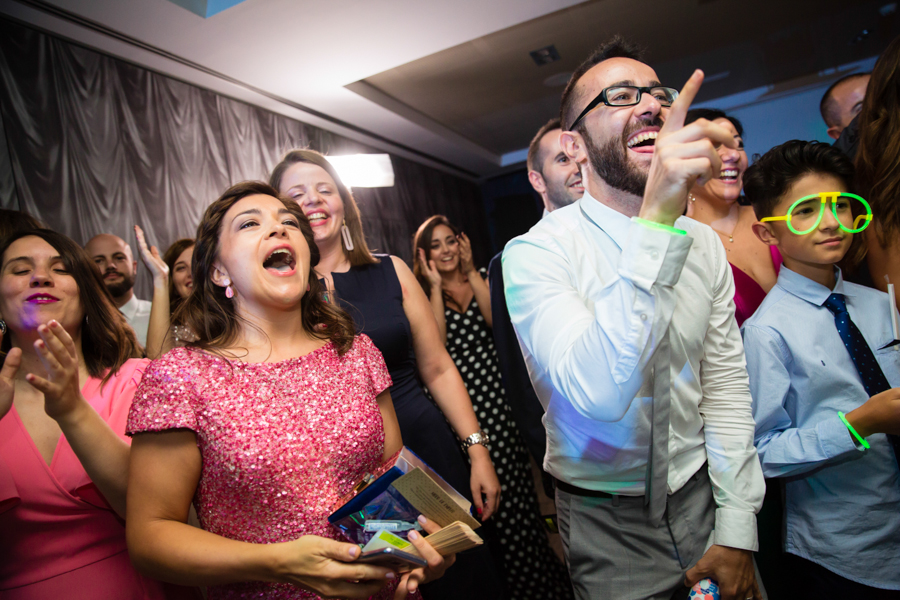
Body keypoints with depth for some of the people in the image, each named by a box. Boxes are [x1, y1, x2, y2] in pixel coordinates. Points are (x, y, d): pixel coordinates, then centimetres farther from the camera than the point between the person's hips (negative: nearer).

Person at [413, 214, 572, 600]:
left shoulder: (480, 279, 11)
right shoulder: (422, 293, 5)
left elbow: (498, 320, -9)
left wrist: (471, 272, -7)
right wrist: (436, 286, -9)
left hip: (498, 393, 2)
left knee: (515, 484, 3)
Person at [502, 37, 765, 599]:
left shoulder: (704, 243, -3)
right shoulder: (535, 252, -21)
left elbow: (726, 387, 0)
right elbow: (599, 394, -35)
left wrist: (737, 531, -2)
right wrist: (655, 221, -41)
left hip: (700, 495, 4)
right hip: (606, 518, -4)